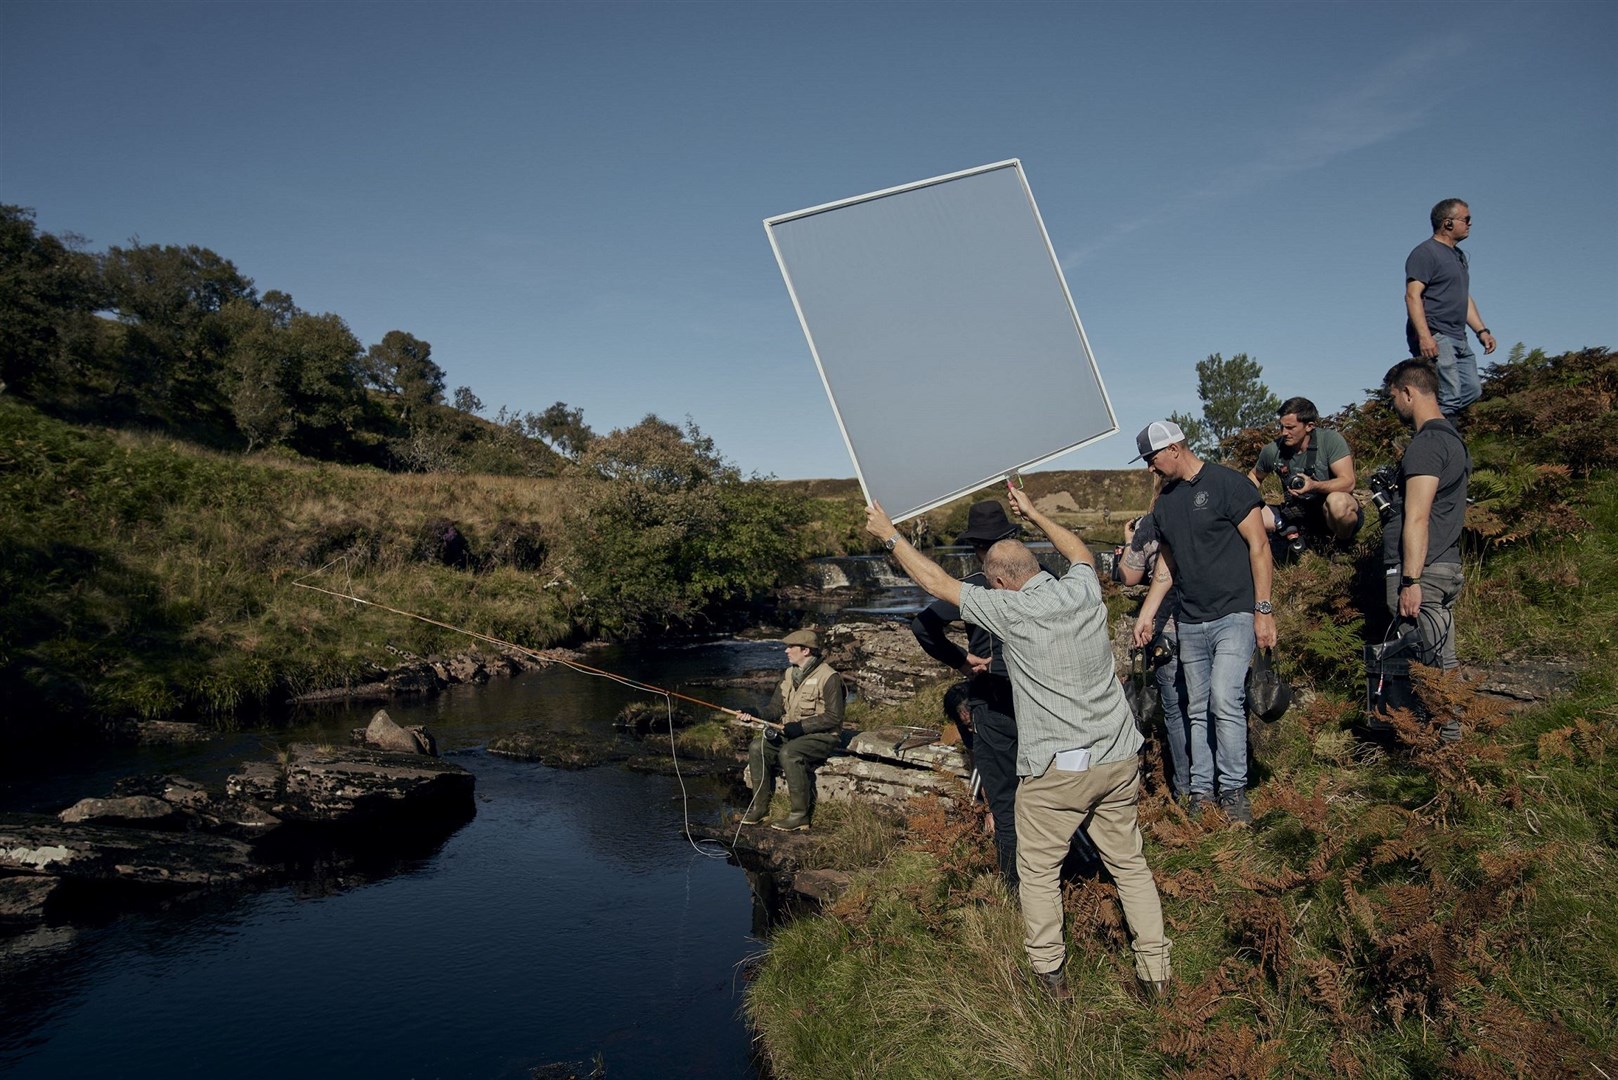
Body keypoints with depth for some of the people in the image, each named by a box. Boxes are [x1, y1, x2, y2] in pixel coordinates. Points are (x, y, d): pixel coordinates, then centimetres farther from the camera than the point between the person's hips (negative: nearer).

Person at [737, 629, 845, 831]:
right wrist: (755, 714, -9)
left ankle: (800, 815, -24)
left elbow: (833, 717, -18)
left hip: (822, 736, -8)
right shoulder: (789, 674, 10)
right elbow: (776, 708, 10)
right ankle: (760, 808, -4)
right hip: (791, 733, 8)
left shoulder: (829, 677, -15)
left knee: (788, 753, -33)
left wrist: (801, 726, -23)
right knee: (758, 747, -12)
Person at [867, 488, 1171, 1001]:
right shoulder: (1083, 591, 0)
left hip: (1056, 768, -6)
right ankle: (1155, 970, 24)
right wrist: (1033, 514, 36)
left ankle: (1050, 974, 20)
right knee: (1129, 862, 18)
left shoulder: (1012, 611, -14)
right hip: (1118, 757, 6)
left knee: (1037, 871, 12)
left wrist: (890, 535, 7)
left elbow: (937, 582, -5)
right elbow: (1081, 552, 26)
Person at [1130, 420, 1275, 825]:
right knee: (1198, 710, 8)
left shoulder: (1227, 484, -7)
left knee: (1224, 701, -15)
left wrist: (1264, 610, -12)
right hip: (1191, 622, 6)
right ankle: (1201, 791, 15)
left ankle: (1233, 790, -1)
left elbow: (1258, 545, -8)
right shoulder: (1164, 502, 13)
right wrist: (1147, 614, 15)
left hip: (1235, 615, -6)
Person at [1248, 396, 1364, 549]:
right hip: (1299, 515, 3)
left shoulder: (1330, 440, -16)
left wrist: (1314, 486, -40)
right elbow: (1254, 475, 17)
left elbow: (1348, 483, -23)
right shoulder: (1273, 449, -4)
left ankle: (1345, 543, -9)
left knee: (1337, 501, -40)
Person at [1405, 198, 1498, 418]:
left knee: (1473, 391, 6)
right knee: (1449, 399, -15)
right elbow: (1413, 295, -17)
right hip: (1434, 338, -10)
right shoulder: (1425, 252, -6)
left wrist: (1481, 330, 21)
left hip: (1458, 339, 10)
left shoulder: (1459, 256, 24)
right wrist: (1424, 335, -26)